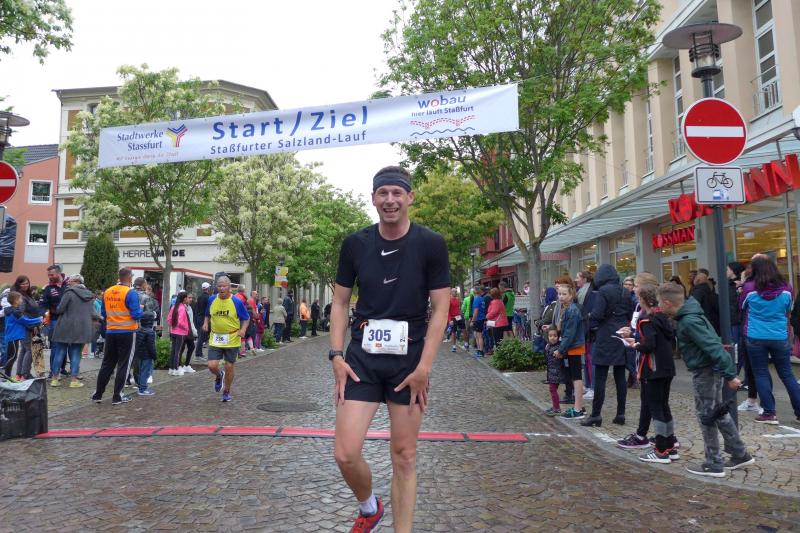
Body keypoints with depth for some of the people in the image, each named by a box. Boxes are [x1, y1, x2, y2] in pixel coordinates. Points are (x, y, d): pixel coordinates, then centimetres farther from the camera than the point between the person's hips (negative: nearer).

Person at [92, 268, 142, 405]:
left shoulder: (107, 292, 4)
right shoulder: (131, 293, -13)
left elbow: (103, 313, 13)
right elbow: (136, 314, -15)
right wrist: (140, 309, 5)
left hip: (110, 332, 5)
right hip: (127, 332, -5)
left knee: (107, 364, 15)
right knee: (123, 365, 4)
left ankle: (97, 394, 20)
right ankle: (117, 396, 7)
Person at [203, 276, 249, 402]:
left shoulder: (237, 302, -8)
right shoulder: (212, 300, 1)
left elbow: (246, 318, 1)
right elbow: (207, 315, 18)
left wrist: (243, 329, -16)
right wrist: (206, 323, -2)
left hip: (232, 340, -2)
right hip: (215, 339, 2)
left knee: (229, 367, 6)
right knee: (212, 366, -7)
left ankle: (226, 392, 27)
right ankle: (219, 376, 30)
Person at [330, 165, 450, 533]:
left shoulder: (431, 244, -5)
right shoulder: (355, 244, 2)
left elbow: (439, 309, -5)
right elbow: (340, 302, 8)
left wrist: (423, 368, -11)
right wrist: (337, 356, -2)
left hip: (409, 359, -1)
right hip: (362, 357, 2)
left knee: (404, 457, 6)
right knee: (345, 454, -2)